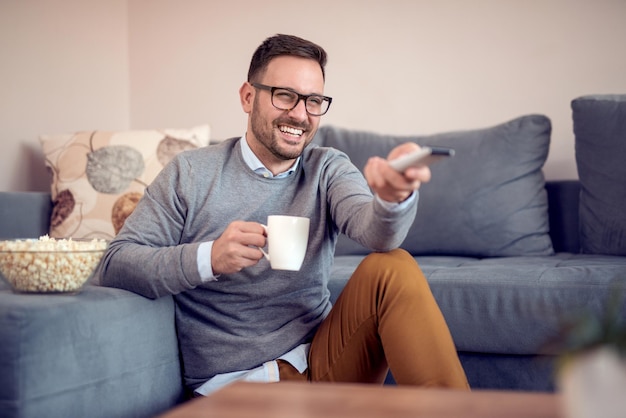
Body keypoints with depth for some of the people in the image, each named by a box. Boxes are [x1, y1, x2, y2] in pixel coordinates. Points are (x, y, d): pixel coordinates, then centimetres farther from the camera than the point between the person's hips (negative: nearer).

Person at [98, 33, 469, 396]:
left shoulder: (328, 170, 5)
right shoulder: (191, 173, -1)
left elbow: (373, 228, -16)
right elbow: (115, 265, -5)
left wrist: (393, 198, -41)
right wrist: (208, 259, -23)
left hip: (320, 359, 3)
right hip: (233, 382, -2)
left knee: (392, 267, -21)